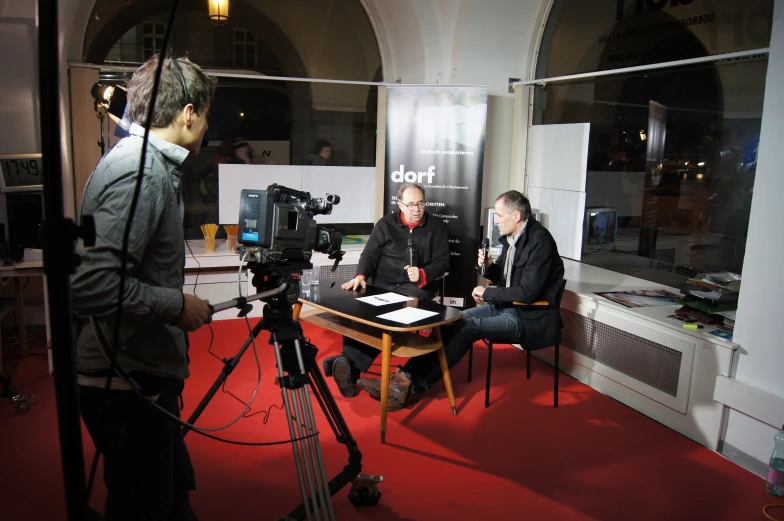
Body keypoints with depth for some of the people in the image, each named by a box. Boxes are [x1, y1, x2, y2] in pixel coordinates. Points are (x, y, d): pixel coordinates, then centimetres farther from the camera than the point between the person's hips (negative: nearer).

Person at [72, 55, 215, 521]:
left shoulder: (150, 163, 9)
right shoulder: (139, 172, -22)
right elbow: (94, 286, -32)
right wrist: (179, 305, -21)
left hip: (145, 373, 10)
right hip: (129, 383, -9)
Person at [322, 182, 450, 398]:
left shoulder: (436, 226, 9)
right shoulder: (386, 224, 13)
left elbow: (443, 263, 5)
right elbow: (370, 255, 7)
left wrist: (422, 275, -16)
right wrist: (361, 275, -14)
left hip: (416, 287, -2)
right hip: (383, 285, 2)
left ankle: (350, 363, -44)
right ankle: (350, 367, -39)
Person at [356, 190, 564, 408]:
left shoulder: (540, 241, -20)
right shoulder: (512, 236, 7)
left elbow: (527, 292, -26)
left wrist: (487, 293, -15)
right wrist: (489, 266, -6)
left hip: (531, 316, -8)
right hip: (506, 306, 8)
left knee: (470, 326, -26)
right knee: (455, 322, -12)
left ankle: (416, 385, -23)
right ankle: (408, 375, -19)